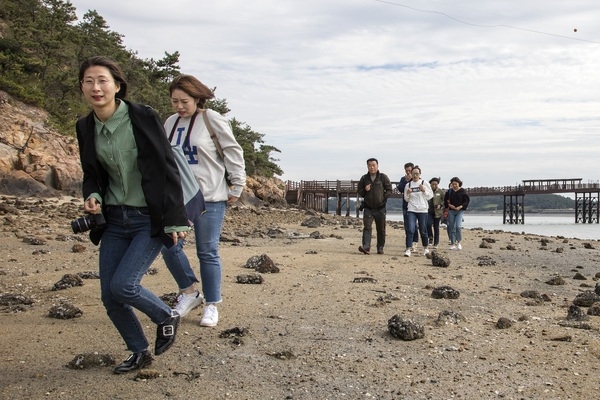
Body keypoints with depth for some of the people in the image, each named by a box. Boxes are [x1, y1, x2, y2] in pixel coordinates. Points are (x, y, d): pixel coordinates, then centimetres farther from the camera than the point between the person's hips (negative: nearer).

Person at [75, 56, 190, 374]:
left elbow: (167, 169, -12)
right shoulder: (85, 127, 3)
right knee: (109, 297, 6)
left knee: (122, 285, -15)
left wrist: (175, 219, -14)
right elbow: (91, 173, 13)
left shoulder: (143, 117, -13)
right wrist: (92, 197, -10)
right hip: (115, 220, 6)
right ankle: (140, 352, 29)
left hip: (150, 219, -6)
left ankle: (166, 317, 17)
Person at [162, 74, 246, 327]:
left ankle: (212, 305, 16)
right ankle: (190, 293, 20)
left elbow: (233, 153, -4)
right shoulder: (171, 123, 8)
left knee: (207, 252, 2)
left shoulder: (213, 120, -7)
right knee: (169, 245, -1)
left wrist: (236, 186, -4)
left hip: (210, 196, -5)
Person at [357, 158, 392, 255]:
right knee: (367, 227, -12)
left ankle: (380, 248, 16)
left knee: (381, 229, 6)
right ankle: (366, 247, -20)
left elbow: (389, 190, 3)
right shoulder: (364, 178, 7)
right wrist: (365, 190, -7)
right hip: (368, 208, 1)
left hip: (380, 208, 0)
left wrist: (383, 197, -10)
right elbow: (359, 192, 13)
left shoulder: (383, 177, 1)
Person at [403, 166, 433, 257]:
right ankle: (408, 249, -12)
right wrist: (408, 193, -6)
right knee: (410, 230, -11)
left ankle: (426, 248, 24)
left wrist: (424, 190, -12)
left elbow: (430, 196, 3)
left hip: (422, 210, -1)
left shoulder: (424, 183, 3)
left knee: (423, 231, 6)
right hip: (411, 210, 1)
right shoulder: (408, 185, 9)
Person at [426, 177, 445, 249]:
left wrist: (440, 205, -12)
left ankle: (436, 243, 14)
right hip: (429, 211, 1)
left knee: (436, 227, 4)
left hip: (437, 212, -1)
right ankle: (430, 237, 4)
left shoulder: (441, 192, 0)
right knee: (428, 224, -21)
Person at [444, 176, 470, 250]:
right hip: (451, 211, 3)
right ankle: (453, 244, 11)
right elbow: (445, 200, 12)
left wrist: (460, 207, -15)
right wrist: (449, 205, -7)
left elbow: (466, 202, -1)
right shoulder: (449, 191, 7)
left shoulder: (463, 191, -1)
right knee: (452, 227, 3)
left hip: (460, 211, -3)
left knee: (458, 226, -18)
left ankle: (458, 242, -1)